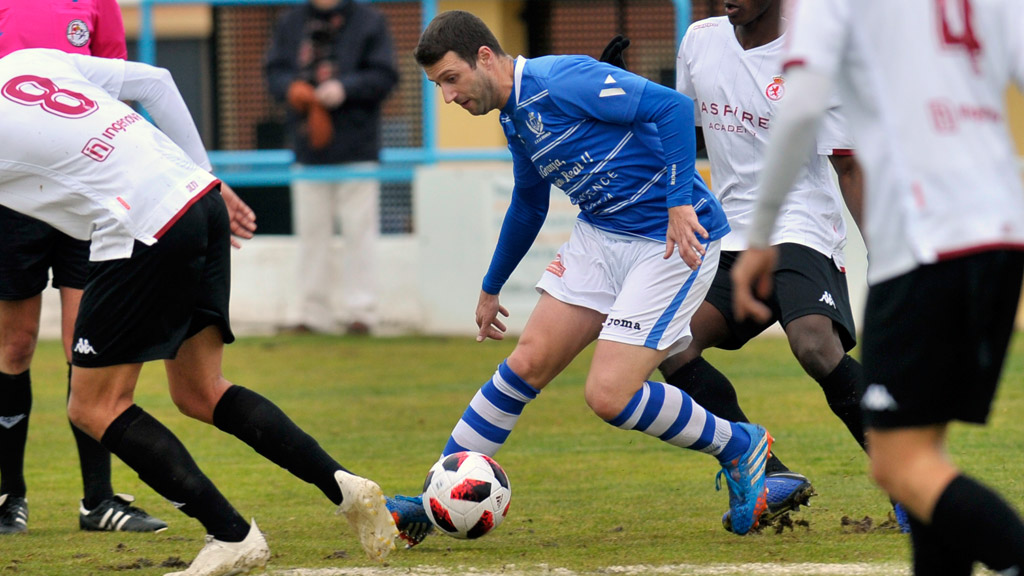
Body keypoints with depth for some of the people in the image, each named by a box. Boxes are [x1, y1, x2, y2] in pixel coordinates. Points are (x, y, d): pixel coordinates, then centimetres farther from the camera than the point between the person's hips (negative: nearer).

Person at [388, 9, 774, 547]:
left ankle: (738, 447, 7)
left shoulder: (560, 82, -19)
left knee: (608, 395, -15)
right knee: (528, 361, -1)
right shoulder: (514, 117, 11)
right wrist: (490, 289, 38)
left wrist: (680, 201, -29)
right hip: (600, 235, 8)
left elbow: (671, 106, -24)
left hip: (675, 238, -8)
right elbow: (528, 205, 29)